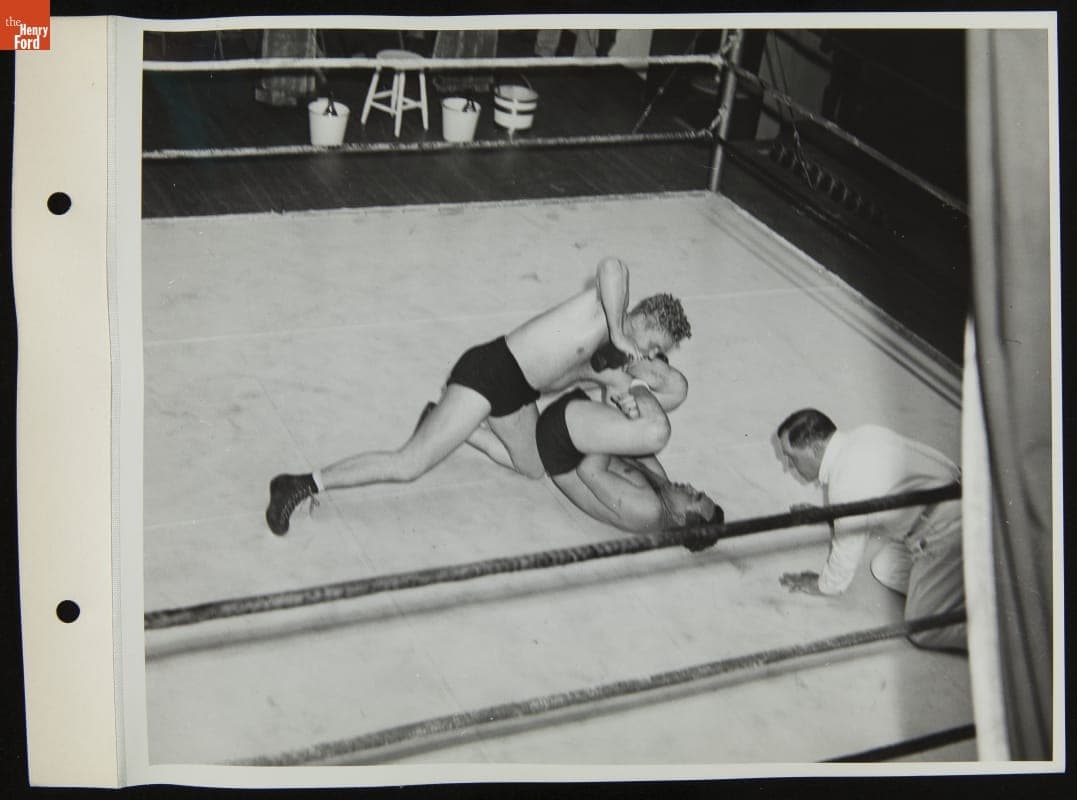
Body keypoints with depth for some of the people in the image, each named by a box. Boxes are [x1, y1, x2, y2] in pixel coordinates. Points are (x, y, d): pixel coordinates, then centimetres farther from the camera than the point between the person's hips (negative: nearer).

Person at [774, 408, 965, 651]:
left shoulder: (847, 483, -20)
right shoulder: (863, 434, 5)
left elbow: (847, 550, -6)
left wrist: (821, 585, 12)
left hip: (946, 530, -10)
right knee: (885, 570, 20)